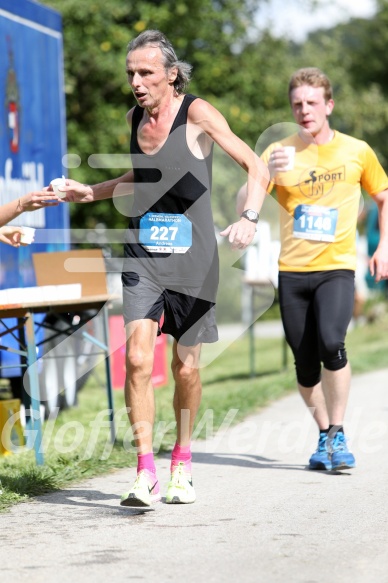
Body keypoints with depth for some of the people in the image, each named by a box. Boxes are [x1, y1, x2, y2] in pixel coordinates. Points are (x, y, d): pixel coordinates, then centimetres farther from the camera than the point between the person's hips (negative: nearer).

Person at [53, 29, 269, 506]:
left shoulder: (197, 114, -11)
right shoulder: (134, 118, 5)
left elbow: (257, 169, -13)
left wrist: (249, 218, -30)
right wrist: (91, 193, 19)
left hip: (192, 257, -3)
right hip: (142, 255, 3)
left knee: (185, 367, 6)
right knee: (137, 358, -14)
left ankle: (182, 462, 27)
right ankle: (145, 474, -13)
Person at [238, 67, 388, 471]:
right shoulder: (279, 153, 2)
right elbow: (242, 204, -8)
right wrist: (266, 174, -26)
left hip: (337, 268, -2)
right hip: (292, 270, 2)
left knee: (331, 342, -24)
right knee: (305, 364, 4)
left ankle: (338, 434, -10)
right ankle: (325, 436, 24)